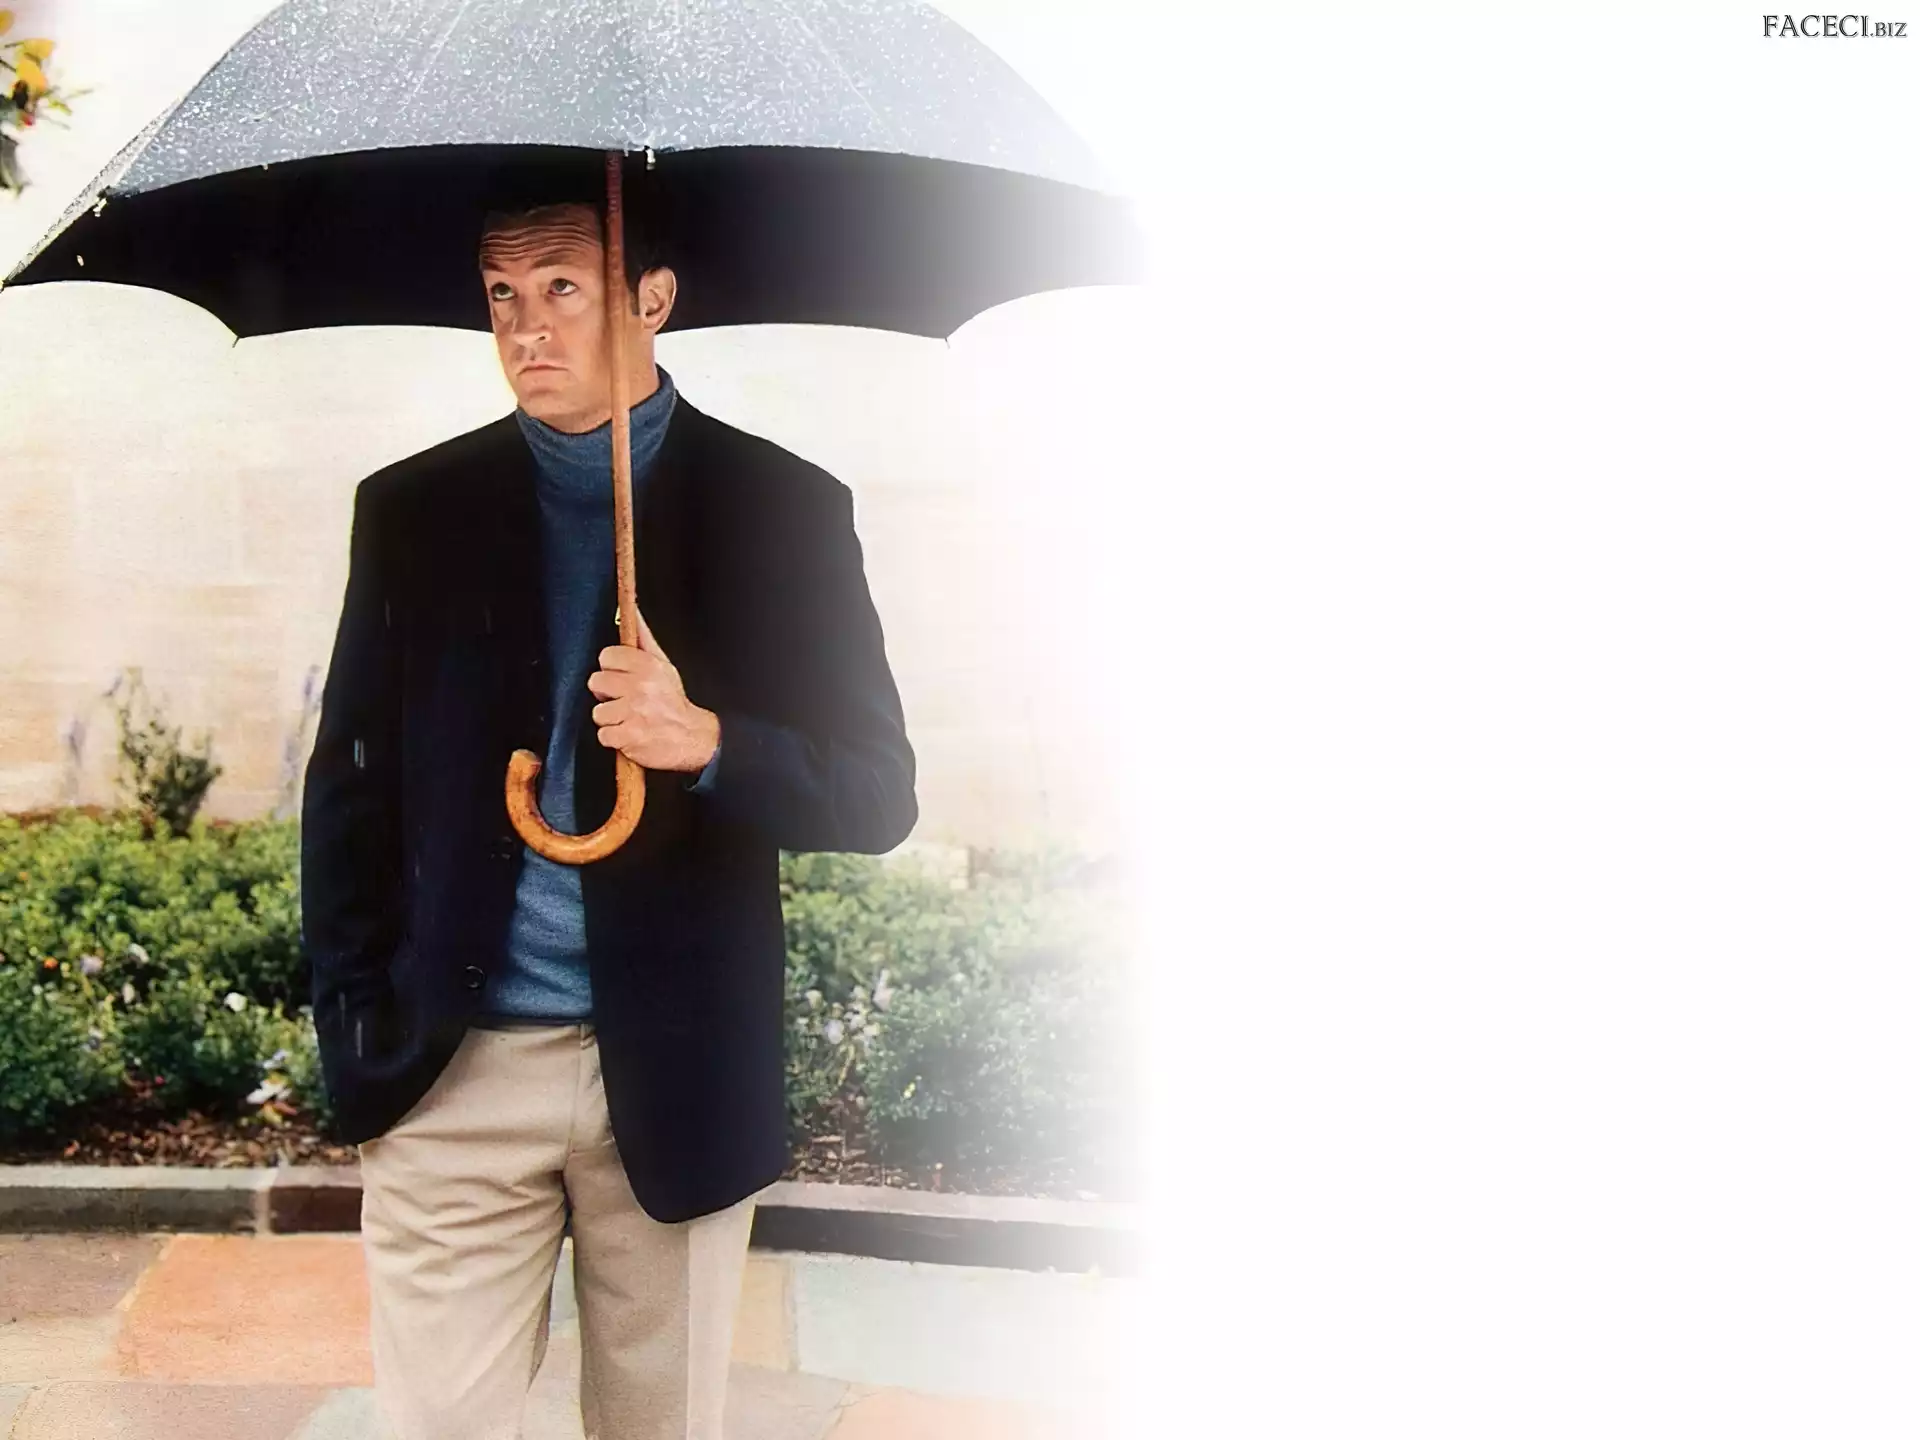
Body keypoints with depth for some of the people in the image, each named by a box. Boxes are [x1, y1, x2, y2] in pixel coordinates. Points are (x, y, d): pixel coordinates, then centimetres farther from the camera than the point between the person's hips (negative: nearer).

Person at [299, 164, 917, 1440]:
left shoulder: (783, 509, 0)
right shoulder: (413, 510, 6)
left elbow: (878, 795, -2)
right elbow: (348, 783, 10)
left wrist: (710, 745, -21)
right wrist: (356, 1026, 2)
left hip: (679, 1080, -1)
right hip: (452, 1079, 1)